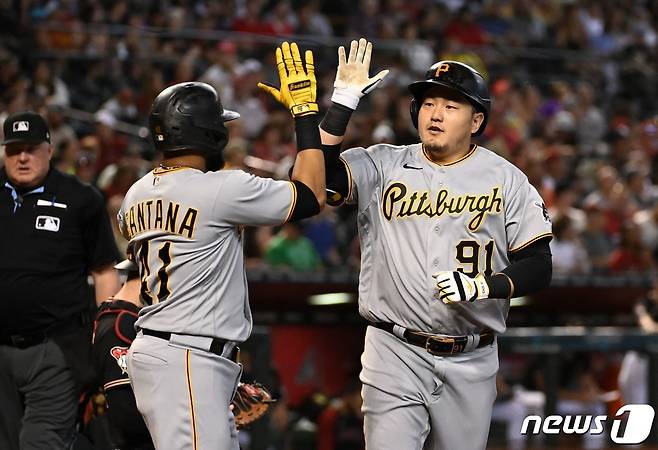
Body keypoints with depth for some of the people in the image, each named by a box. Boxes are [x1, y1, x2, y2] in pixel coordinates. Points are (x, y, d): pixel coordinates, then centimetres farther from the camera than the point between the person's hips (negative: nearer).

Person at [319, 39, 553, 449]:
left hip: (471, 363, 1)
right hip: (396, 354, -1)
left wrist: (483, 285, -18)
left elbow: (538, 267, -1)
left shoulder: (506, 179, 3)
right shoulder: (384, 166, 3)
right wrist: (343, 101, -16)